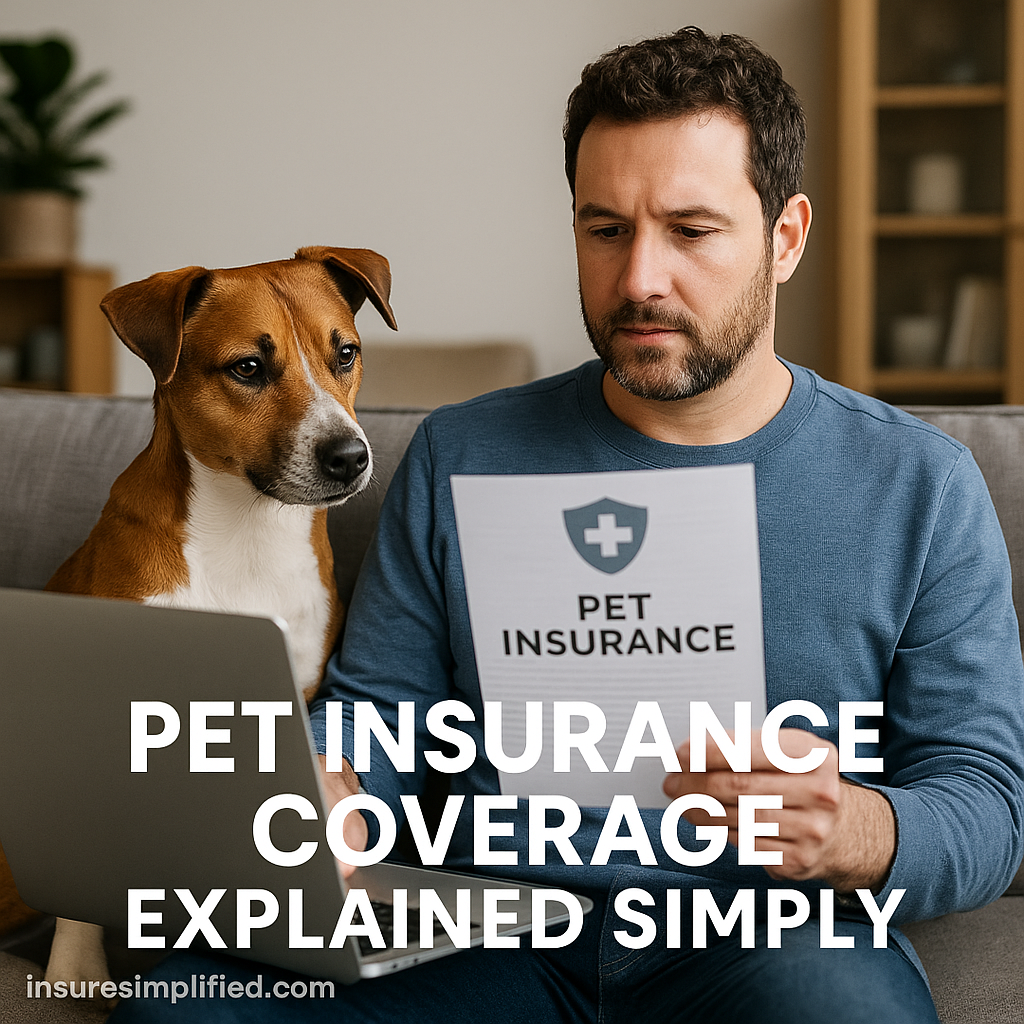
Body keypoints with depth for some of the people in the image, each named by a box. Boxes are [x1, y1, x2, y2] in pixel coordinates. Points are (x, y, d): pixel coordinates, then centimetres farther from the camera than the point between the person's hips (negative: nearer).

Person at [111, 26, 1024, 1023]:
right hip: (493, 935, 2)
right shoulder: (459, 457, 10)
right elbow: (376, 708, 13)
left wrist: (855, 833, -21)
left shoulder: (922, 488, 5)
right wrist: (327, 794, -12)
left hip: (774, 940, -2)